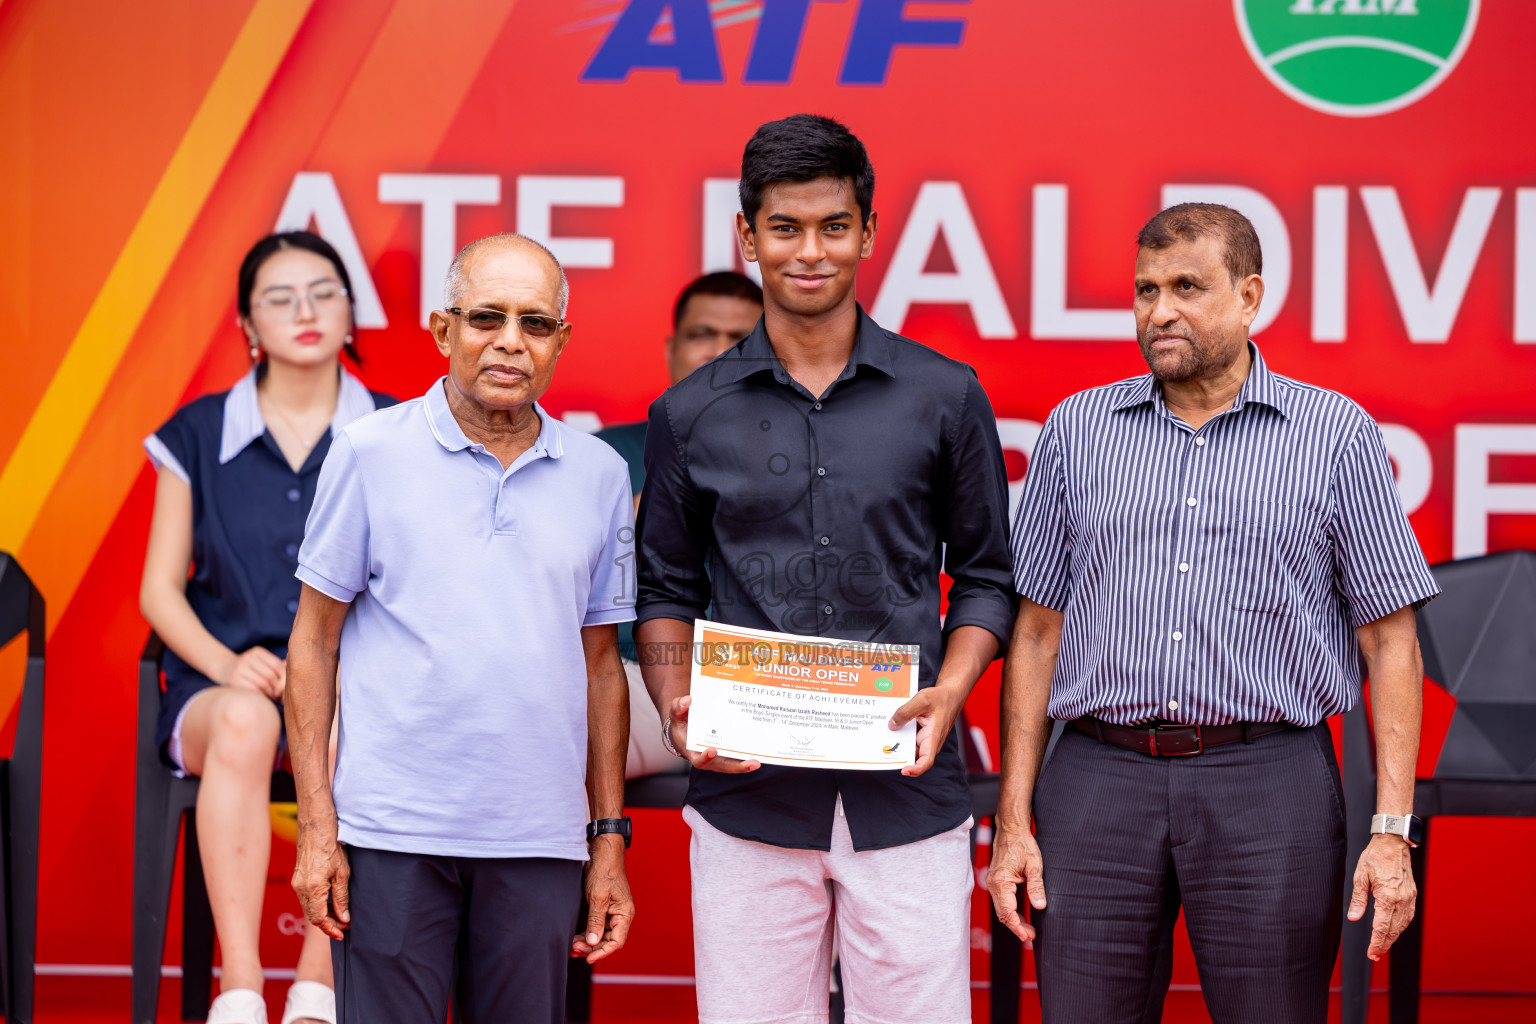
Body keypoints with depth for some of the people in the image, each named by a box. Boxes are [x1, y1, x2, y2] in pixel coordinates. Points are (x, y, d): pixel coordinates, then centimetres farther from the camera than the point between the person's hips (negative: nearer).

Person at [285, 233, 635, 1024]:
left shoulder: (598, 476, 9)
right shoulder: (370, 454, 1)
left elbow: (599, 663, 14)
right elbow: (314, 641, 3)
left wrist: (610, 839, 11)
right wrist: (315, 825, -4)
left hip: (539, 841, 3)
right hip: (392, 834, -3)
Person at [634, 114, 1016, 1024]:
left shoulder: (946, 397, 6)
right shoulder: (691, 415, 8)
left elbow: (984, 574, 11)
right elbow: (667, 591, 13)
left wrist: (949, 694, -6)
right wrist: (678, 708, -5)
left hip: (907, 794, 0)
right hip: (747, 790, 1)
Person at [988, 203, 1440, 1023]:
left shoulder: (1337, 434, 4)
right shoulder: (1076, 430, 10)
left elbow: (1390, 640, 3)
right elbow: (1037, 631, 11)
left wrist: (1392, 829, -5)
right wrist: (1014, 819, 4)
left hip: (1268, 780, -1)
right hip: (1099, 778, 2)